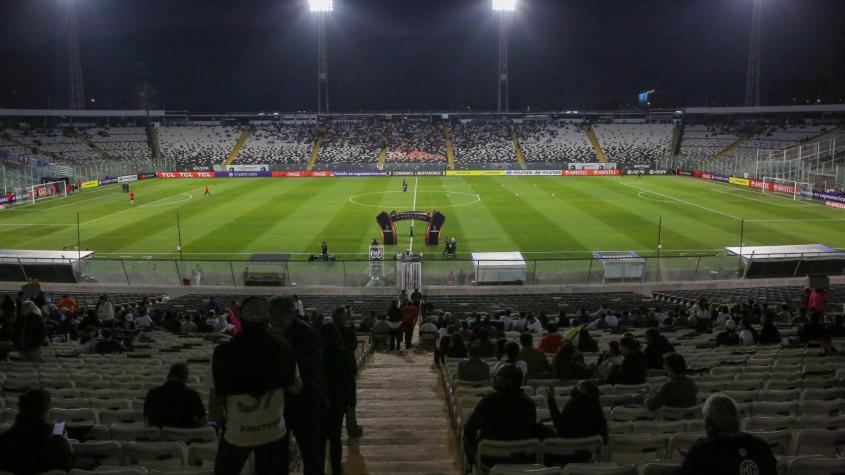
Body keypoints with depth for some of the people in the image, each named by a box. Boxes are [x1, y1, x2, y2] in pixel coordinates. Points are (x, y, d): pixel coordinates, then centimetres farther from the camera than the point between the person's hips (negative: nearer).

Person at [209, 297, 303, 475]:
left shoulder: (224, 352, -16)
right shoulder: (282, 349, -11)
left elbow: (215, 399, -9)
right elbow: (296, 388, 1)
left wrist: (219, 420, 10)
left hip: (236, 433, -1)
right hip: (273, 432, 1)